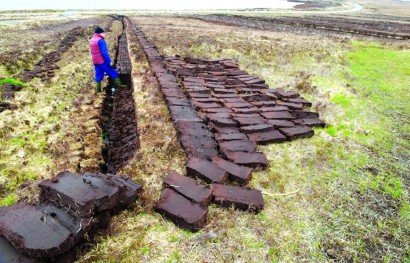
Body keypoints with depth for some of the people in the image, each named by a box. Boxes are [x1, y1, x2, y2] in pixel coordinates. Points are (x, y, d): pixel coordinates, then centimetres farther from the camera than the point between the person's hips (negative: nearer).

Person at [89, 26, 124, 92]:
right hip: (103, 61, -8)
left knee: (98, 76, 12)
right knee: (113, 73, 4)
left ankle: (98, 90, 12)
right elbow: (104, 53, -23)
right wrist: (109, 61, -19)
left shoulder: (91, 40, 12)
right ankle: (119, 84, 10)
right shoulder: (101, 41, -18)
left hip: (95, 62, 8)